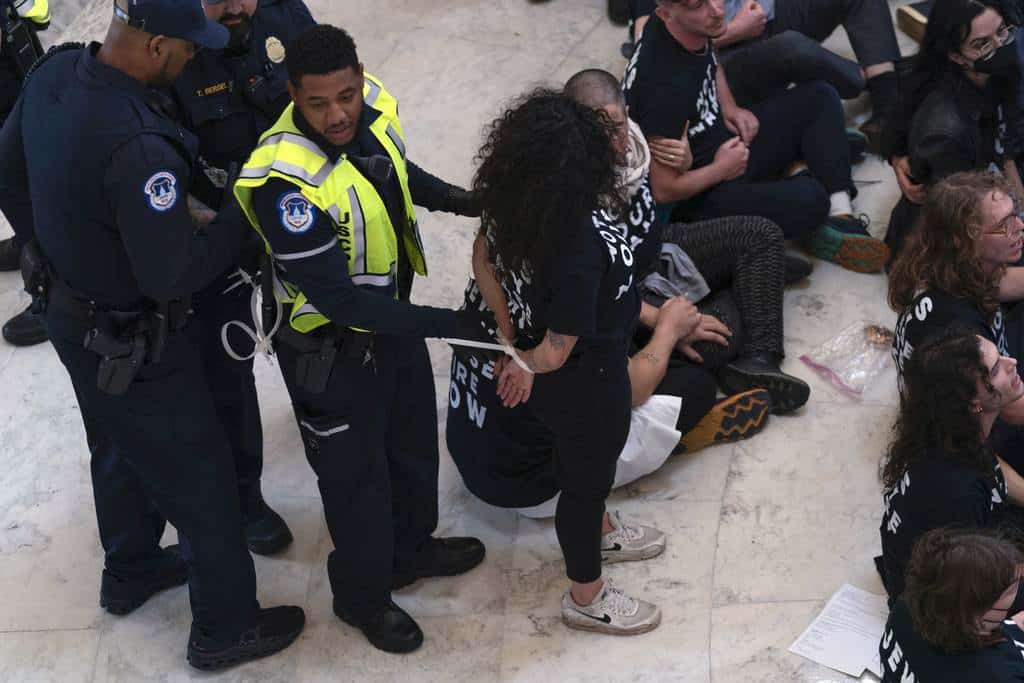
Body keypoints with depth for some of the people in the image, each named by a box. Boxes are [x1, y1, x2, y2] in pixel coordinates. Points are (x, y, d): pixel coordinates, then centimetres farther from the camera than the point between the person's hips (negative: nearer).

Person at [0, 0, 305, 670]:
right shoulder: (137, 145, -38)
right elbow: (172, 275, -31)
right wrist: (241, 222, -17)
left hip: (68, 308, 9)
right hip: (132, 346, -9)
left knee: (120, 451, 31)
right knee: (200, 480, 11)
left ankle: (130, 572, 54)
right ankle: (226, 629, 29)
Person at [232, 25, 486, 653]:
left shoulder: (375, 105, -14)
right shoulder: (287, 182, -37)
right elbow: (339, 300, -32)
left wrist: (463, 200, -3)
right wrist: (451, 325, -31)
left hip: (393, 316, 7)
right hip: (331, 349, -7)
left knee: (414, 442, 27)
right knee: (356, 473, 15)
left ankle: (412, 549, 55)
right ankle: (363, 597, 42)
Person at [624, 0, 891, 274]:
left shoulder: (692, 27, -8)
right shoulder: (666, 86, -34)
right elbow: (663, 190, -29)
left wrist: (730, 108, 2)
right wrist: (722, 169, -14)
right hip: (699, 195, -10)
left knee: (820, 97, 8)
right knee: (809, 198, -31)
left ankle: (840, 218, -3)